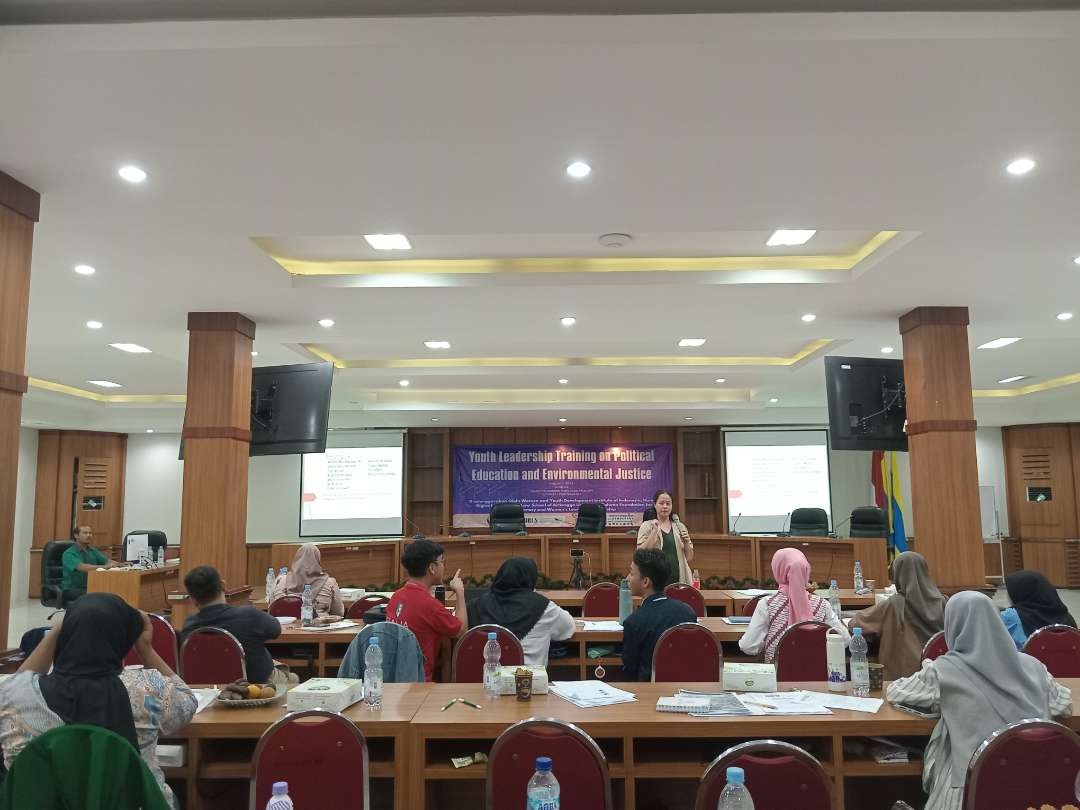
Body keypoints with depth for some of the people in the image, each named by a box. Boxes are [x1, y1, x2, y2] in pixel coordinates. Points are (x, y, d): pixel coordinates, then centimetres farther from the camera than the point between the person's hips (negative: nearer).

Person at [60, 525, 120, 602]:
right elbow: (82, 567, -29)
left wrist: (116, 564, -25)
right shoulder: (68, 554, -11)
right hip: (71, 589, -6)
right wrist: (104, 566, -42)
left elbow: (107, 561, -2)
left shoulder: (93, 551, 11)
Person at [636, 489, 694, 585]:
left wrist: (686, 543, -4)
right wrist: (654, 531, -12)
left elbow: (690, 559, 14)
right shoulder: (646, 526, 4)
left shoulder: (680, 527, 13)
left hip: (679, 579, 3)